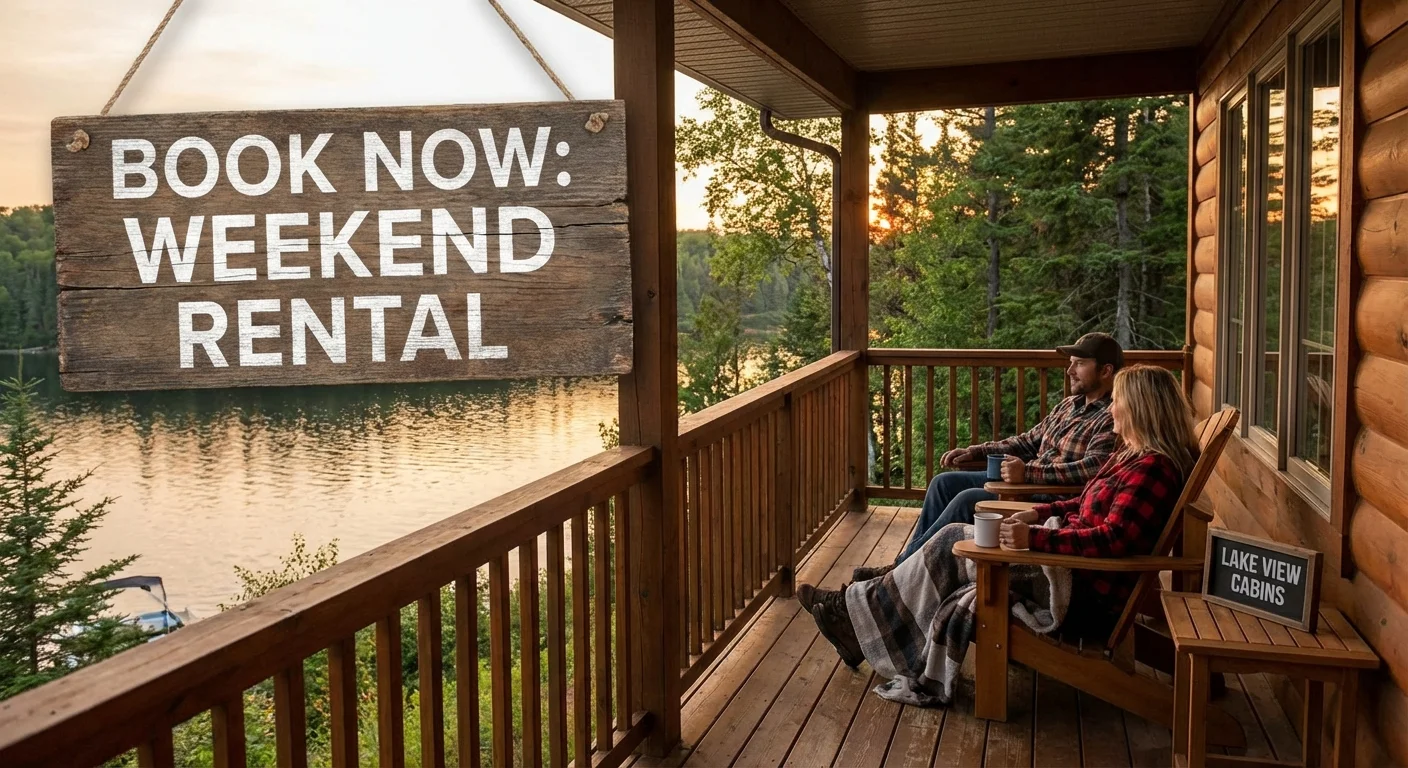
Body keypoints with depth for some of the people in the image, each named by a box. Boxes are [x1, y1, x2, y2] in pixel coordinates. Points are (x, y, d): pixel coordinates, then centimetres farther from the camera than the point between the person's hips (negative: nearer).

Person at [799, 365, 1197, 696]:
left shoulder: (1152, 468, -20)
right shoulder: (1133, 455, 13)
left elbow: (1114, 539, -29)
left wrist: (1035, 539, -31)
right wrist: (1040, 513, 8)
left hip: (1086, 596, -10)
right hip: (1070, 563, 10)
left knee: (952, 545, -7)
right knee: (953, 539, 3)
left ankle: (854, 611, 5)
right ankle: (856, 616, 6)